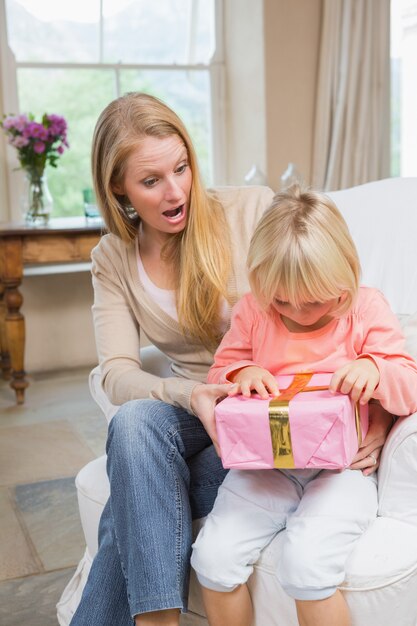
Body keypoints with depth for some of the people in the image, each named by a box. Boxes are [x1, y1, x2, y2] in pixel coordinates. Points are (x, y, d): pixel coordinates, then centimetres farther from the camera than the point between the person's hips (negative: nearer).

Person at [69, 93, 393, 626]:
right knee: (134, 421, -32)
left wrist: (378, 403, -22)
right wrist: (189, 396, -29)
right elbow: (118, 373, -7)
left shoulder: (253, 210, -7)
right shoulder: (112, 260, 4)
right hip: (194, 419, 3)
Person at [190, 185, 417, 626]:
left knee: (306, 563, -27)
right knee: (213, 556, -14)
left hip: (340, 466, -3)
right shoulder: (252, 311, 4)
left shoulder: (367, 310, -2)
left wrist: (375, 371, -26)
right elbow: (219, 370, 13)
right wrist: (240, 373, -12)